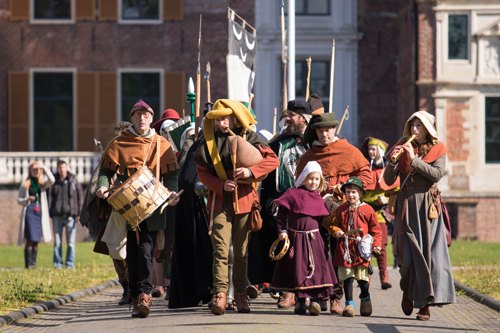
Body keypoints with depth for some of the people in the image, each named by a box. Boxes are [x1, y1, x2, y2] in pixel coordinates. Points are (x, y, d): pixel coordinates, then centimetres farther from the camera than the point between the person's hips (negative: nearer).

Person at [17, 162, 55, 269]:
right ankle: (28, 263, -10)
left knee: (36, 240, 3)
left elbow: (52, 180, -7)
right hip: (29, 211, -3)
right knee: (30, 239, -10)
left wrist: (45, 169, -8)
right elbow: (19, 200, 10)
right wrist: (27, 200, -10)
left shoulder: (43, 183, 14)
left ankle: (33, 263, 6)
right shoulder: (25, 184, 9)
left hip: (40, 212, 3)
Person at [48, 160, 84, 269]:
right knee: (57, 242, 3)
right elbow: (49, 197, 9)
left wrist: (79, 214, -1)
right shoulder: (54, 181, 9)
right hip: (57, 215, 2)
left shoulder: (73, 180, 5)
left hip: (70, 215, -1)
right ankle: (57, 264, 8)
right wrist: (49, 213, -1)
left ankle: (70, 264, 5)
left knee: (71, 242, 0)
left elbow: (80, 197, 5)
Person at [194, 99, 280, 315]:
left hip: (244, 199, 0)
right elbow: (203, 173, 5)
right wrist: (221, 185, -13)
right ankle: (220, 294, -18)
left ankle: (240, 295, 16)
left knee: (242, 251, 6)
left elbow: (273, 160, -3)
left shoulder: (248, 138, 2)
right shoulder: (210, 141, 6)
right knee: (221, 248, -12)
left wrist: (251, 171, -19)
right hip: (220, 200, 0)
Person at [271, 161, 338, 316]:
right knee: (298, 269, 4)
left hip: (313, 238, 2)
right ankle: (300, 301, 14)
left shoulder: (319, 199, 9)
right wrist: (282, 231, -7)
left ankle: (315, 300, -3)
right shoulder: (293, 194, 0)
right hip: (295, 238, -2)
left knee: (316, 267, -6)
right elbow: (281, 212, 0)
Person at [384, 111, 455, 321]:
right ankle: (407, 290, 23)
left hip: (428, 205, -1)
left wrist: (414, 160, -16)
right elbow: (389, 181, 4)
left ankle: (425, 304, -4)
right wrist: (393, 161, -13)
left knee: (429, 252, -6)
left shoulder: (438, 150, 6)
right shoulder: (403, 148, 9)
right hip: (406, 204, 1)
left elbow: (437, 174, -11)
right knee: (408, 252, -5)